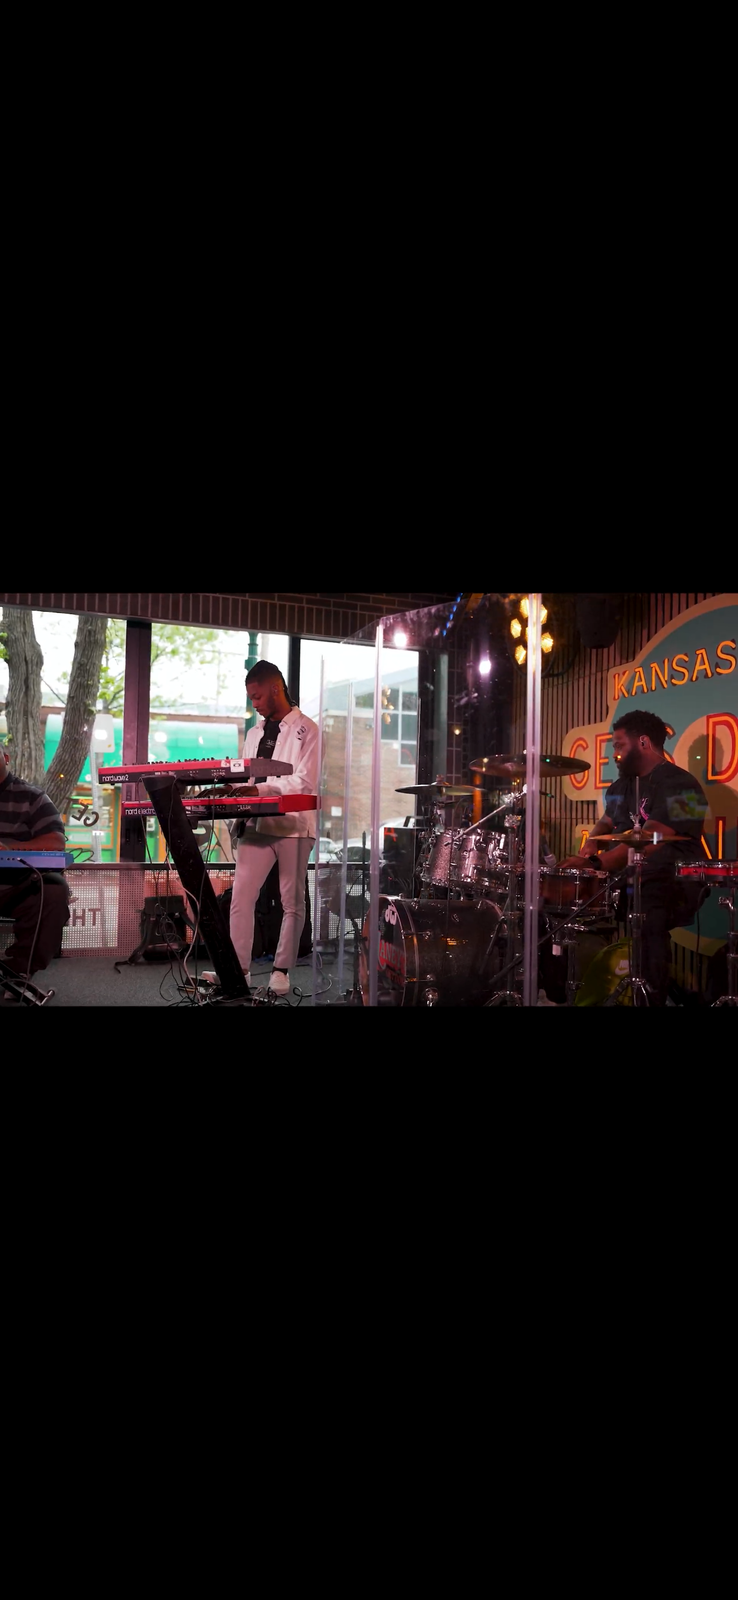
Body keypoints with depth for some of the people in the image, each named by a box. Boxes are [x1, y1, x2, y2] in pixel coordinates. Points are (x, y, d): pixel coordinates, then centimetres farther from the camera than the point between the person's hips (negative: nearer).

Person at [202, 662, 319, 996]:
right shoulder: (255, 733, 16)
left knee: (292, 902, 4)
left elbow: (305, 783, -14)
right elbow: (248, 780, 18)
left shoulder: (306, 730, -4)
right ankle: (238, 966, 5)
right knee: (241, 897, -1)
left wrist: (260, 790, -23)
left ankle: (281, 969, 13)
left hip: (293, 825, -6)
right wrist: (233, 790, -4)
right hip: (257, 824, 6)